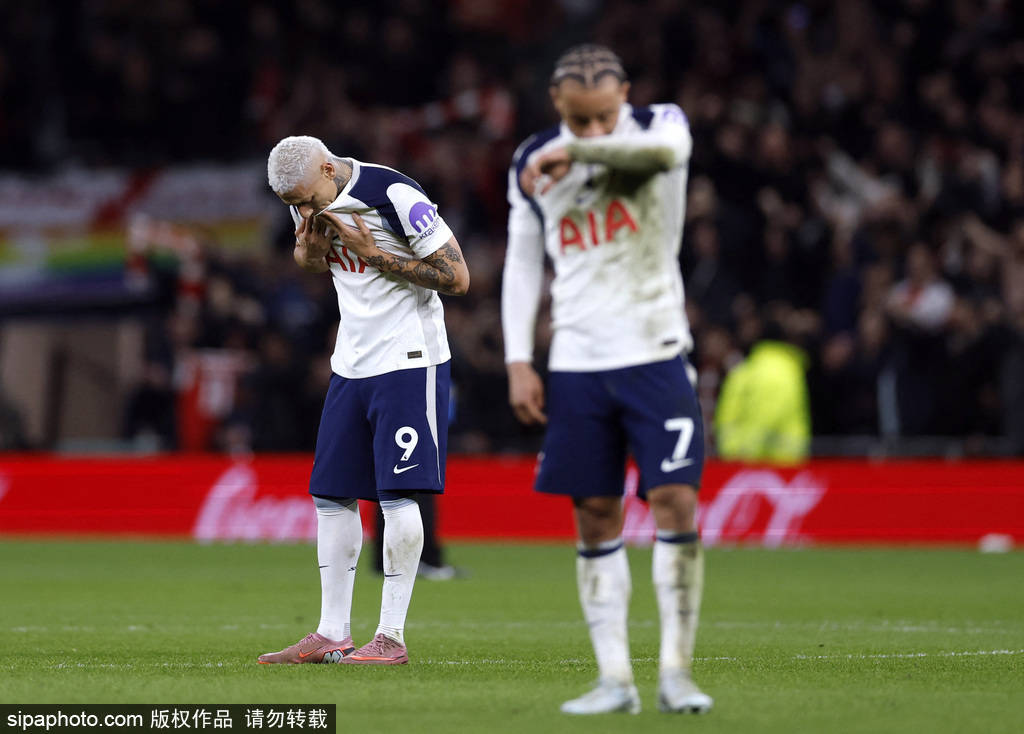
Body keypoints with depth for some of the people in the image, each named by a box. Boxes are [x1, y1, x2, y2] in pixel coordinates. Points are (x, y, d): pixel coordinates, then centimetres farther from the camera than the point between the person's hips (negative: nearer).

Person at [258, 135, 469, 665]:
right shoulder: (308, 200, 2)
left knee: (397, 494, -10)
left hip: (407, 358, -7)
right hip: (351, 360, 7)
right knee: (332, 496, 6)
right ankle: (332, 635, 12)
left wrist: (373, 253, -20)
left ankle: (391, 637, -6)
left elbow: (457, 278, -17)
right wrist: (307, 248, -3)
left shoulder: (394, 196, -20)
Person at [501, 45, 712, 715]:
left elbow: (665, 148, -29)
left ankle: (677, 669, -5)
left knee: (676, 501, -11)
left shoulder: (659, 125, -3)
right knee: (597, 518, 1)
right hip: (577, 362, 3)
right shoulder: (534, 164, 7)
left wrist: (576, 152, -25)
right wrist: (519, 362, 5)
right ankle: (615, 678, 4)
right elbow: (523, 264, 13)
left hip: (654, 352, -3)